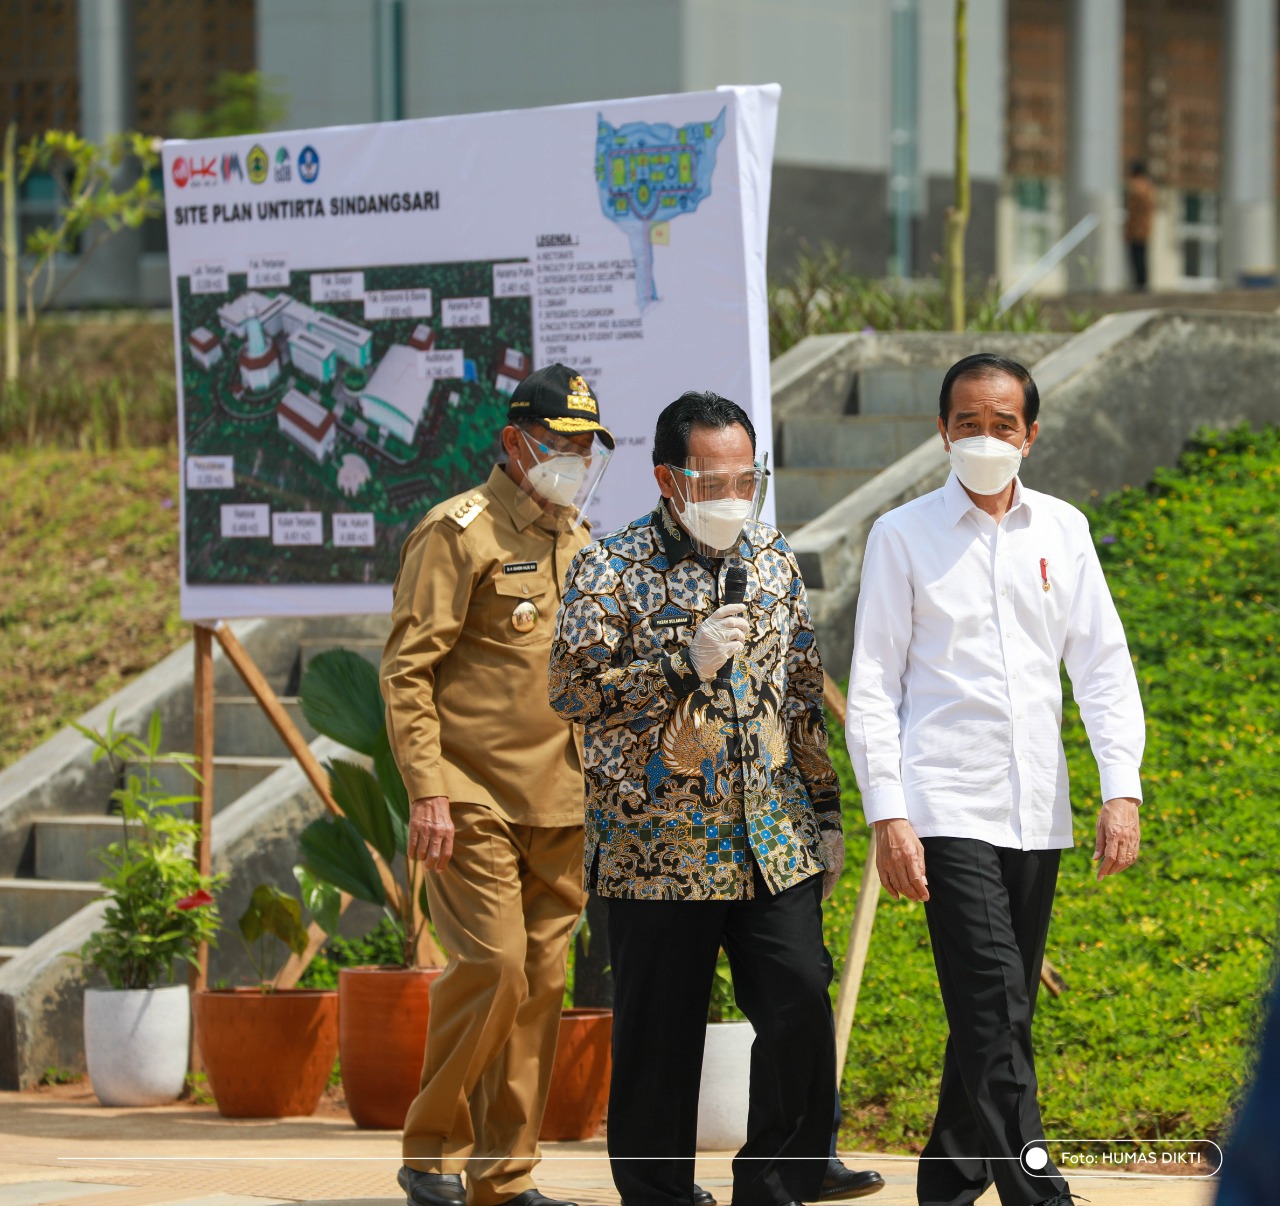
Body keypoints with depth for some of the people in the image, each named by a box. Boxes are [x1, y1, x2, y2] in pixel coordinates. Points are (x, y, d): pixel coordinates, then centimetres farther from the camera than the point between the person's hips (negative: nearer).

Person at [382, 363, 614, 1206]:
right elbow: (407, 671, -10)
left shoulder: (582, 543, 16)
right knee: (492, 963, -14)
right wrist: (428, 792, -17)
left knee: (542, 979, 5)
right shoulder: (460, 533, -6)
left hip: (562, 809, 7)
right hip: (475, 803, -7)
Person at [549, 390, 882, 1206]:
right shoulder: (612, 569, -4)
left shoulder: (774, 561, 11)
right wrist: (684, 663, -19)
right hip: (658, 849, -4)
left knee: (803, 1008, -3)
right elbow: (570, 687, -12)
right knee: (660, 1040, 1)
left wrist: (827, 814, 17)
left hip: (774, 846, 4)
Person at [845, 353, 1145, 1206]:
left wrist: (1122, 787, 0)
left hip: (1038, 813, 4)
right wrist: (887, 814, -8)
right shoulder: (905, 537, 1)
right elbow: (873, 687, 1)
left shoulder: (1062, 531, 10)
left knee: (998, 1016, 9)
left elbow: (1103, 664, 11)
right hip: (947, 807, -4)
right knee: (995, 1006, -15)